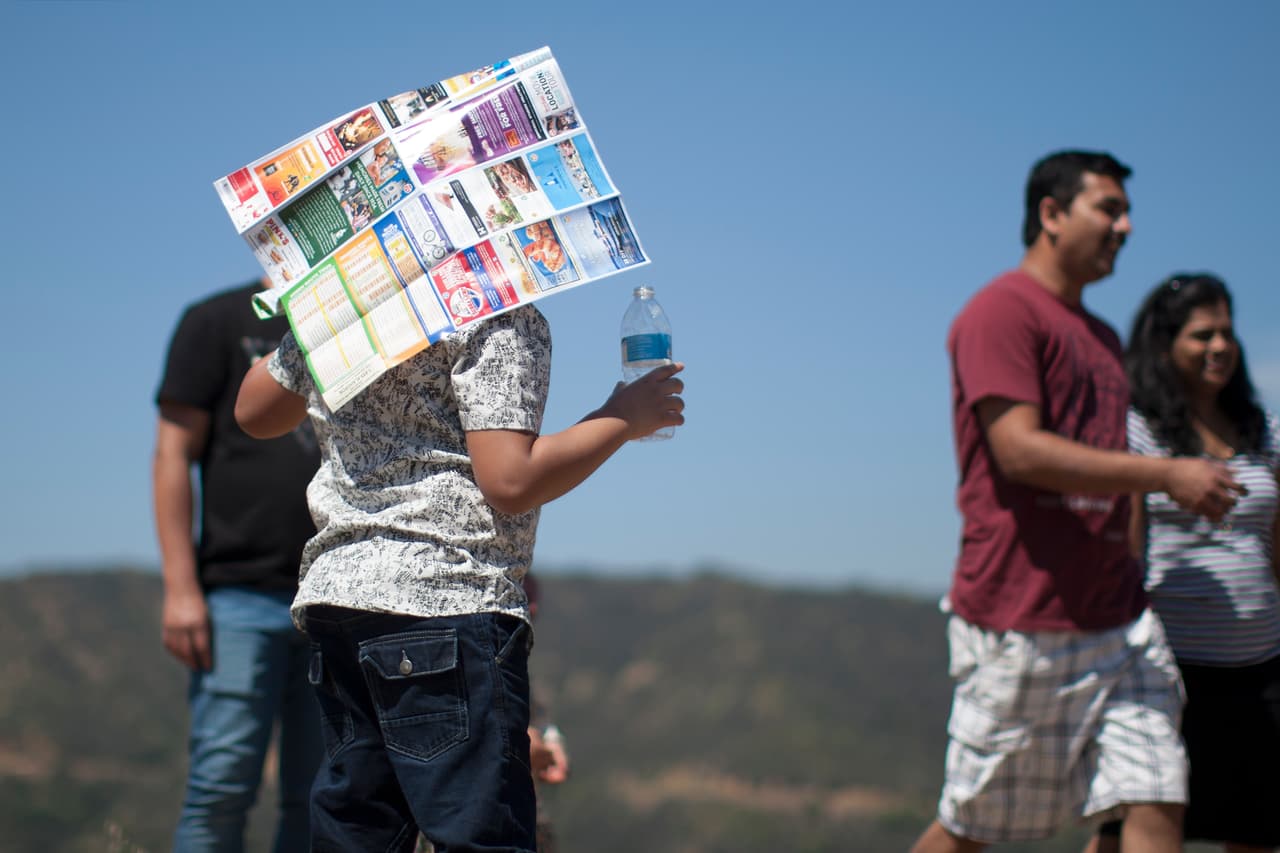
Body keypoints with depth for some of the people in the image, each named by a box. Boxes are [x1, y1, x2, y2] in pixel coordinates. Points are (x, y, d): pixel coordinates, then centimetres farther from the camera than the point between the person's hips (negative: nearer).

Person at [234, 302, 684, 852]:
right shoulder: (500, 316, -9)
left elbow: (253, 411, 26)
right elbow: (510, 481, -15)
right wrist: (622, 418, -2)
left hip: (336, 584, 8)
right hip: (447, 600, -8)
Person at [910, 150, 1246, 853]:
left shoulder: (1100, 336, 21)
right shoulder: (1003, 310, -8)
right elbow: (1020, 450, -19)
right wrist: (1166, 474, -19)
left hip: (1118, 620, 8)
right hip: (1020, 621, -8)